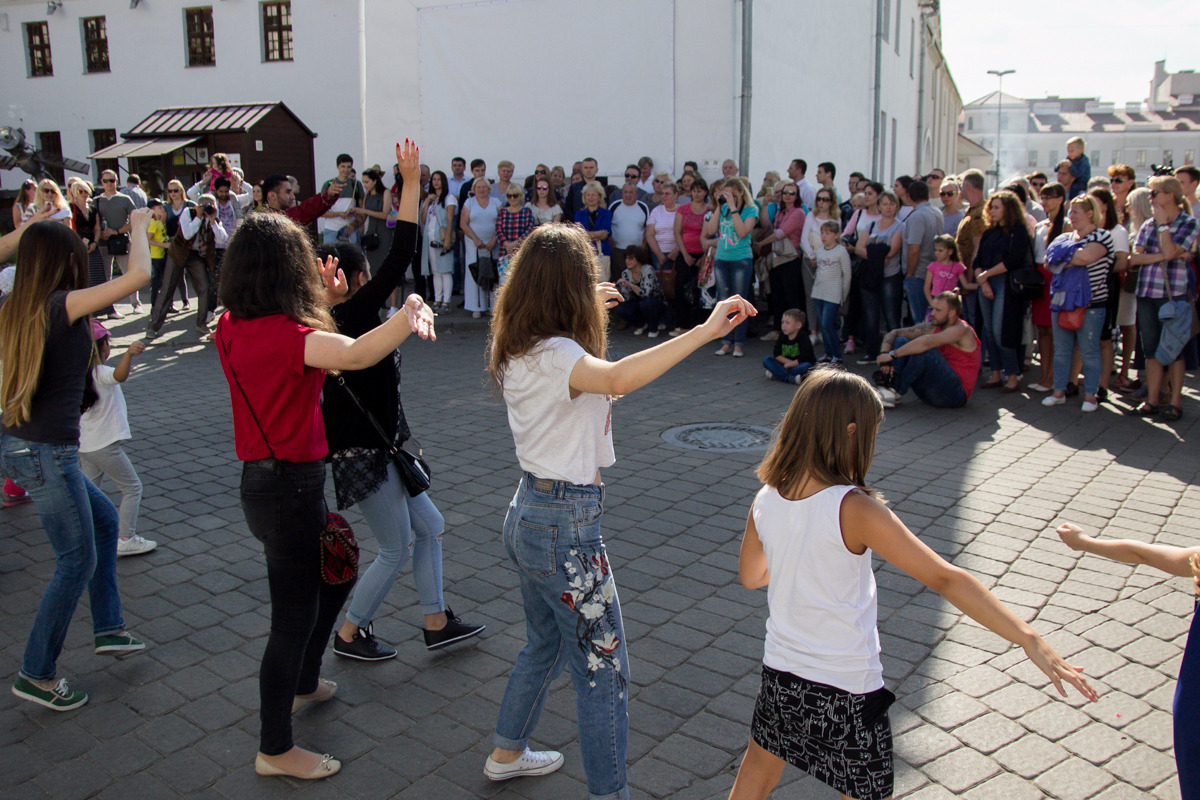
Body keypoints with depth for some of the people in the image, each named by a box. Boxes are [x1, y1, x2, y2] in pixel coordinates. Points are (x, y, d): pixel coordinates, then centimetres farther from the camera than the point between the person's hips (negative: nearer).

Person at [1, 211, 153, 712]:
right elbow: (138, 275, -23)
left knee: (103, 519, 23)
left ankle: (108, 629, 31)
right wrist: (139, 225, -7)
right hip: (45, 453, -9)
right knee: (78, 560, 4)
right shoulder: (61, 305, -17)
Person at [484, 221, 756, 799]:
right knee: (603, 671, 3)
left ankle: (507, 753, 45)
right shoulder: (555, 355, -24)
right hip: (565, 524, -10)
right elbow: (618, 378, -45)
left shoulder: (517, 349, 4)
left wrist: (590, 312, 36)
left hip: (527, 511, 10)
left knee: (545, 644, 28)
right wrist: (705, 330, -47)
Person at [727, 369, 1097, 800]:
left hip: (780, 672, 5)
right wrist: (1030, 639, -29)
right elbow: (944, 578, -29)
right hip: (846, 691, -4)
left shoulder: (764, 501, -7)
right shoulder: (854, 510, -24)